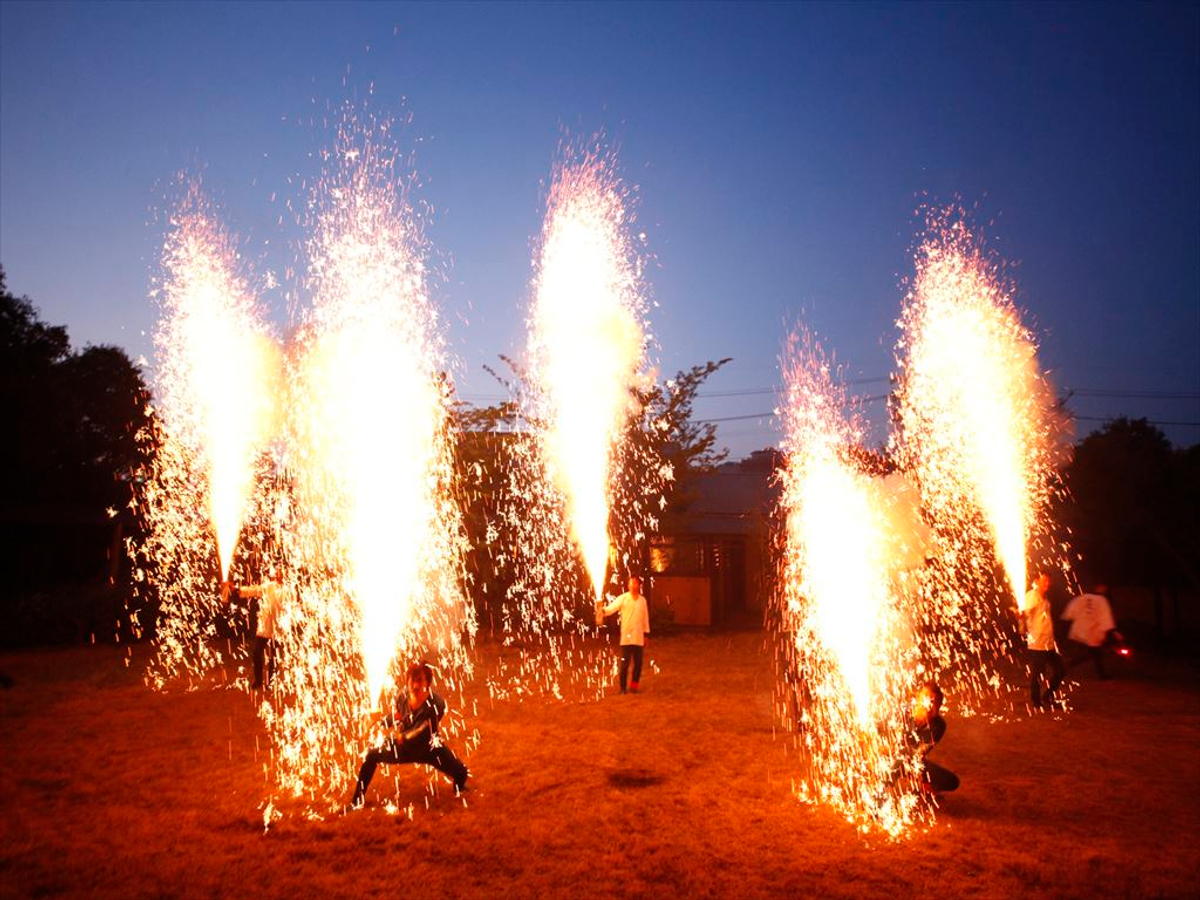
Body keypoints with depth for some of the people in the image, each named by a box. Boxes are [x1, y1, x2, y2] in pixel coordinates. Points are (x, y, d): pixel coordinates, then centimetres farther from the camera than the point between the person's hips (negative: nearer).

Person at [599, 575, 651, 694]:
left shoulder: (642, 600, 9)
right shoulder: (623, 598, -4)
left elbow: (645, 618, 14)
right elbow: (612, 608, -17)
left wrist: (646, 635, 14)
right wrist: (603, 610, -39)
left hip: (638, 638, 4)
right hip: (626, 637, -4)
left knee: (638, 664, 6)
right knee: (625, 663, -4)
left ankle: (634, 686, 21)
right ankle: (623, 688, 8)